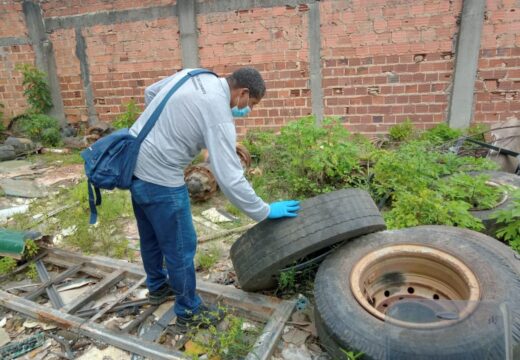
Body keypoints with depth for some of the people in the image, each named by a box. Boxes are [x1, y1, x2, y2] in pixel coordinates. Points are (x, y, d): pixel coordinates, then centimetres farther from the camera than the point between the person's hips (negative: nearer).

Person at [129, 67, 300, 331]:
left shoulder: (193, 74, 4)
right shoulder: (219, 116, -21)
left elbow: (150, 93, 17)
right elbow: (230, 179, -24)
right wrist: (265, 211, -12)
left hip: (133, 161, 10)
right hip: (159, 177, -9)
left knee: (151, 236, 26)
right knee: (180, 247, 8)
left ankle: (157, 287, 49)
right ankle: (188, 312, 27)